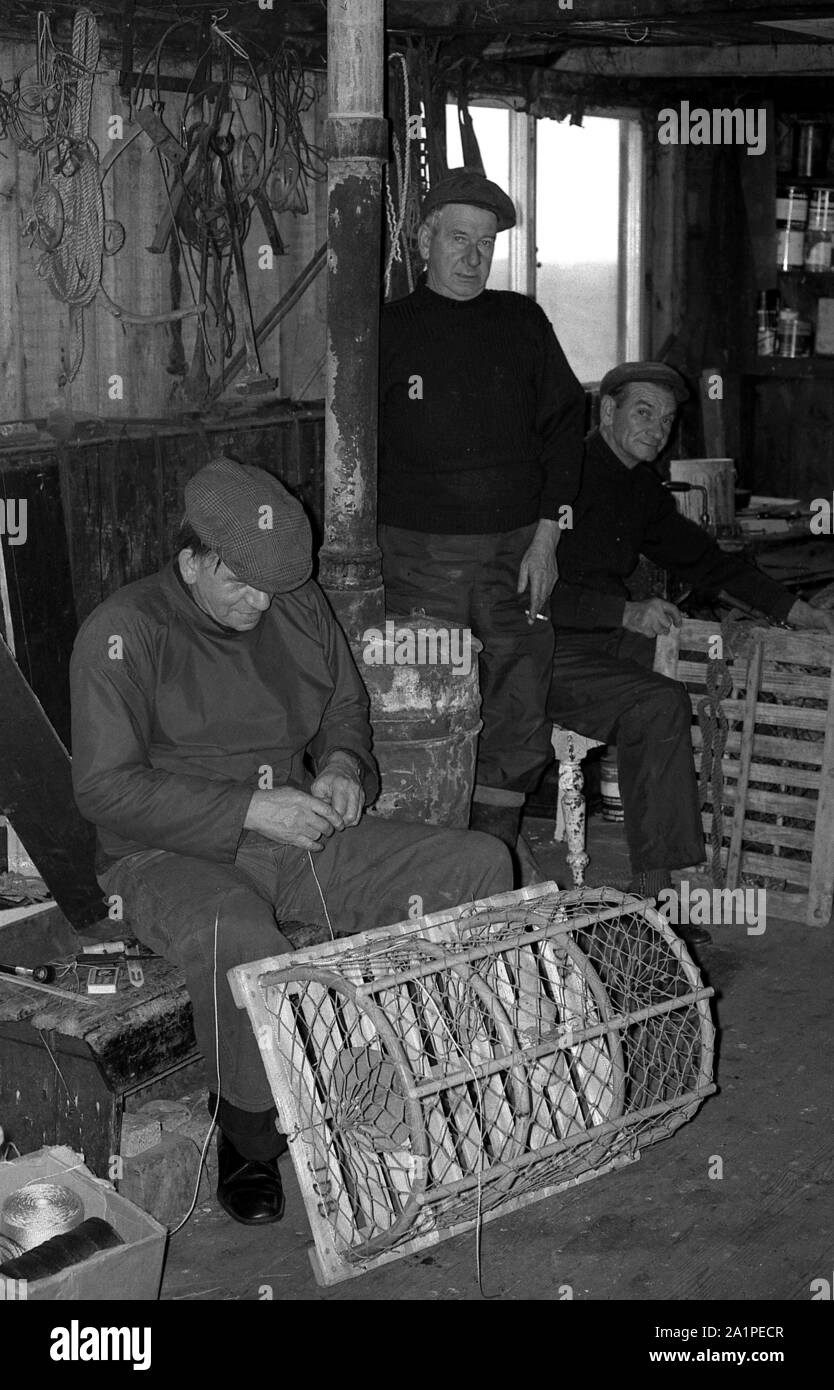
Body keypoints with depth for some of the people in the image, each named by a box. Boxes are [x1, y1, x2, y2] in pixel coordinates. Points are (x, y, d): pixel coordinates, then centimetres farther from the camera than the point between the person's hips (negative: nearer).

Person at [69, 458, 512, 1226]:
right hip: (177, 857, -6)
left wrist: (343, 766, 0)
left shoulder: (300, 607, 9)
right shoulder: (124, 632, -11)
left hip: (302, 841, 6)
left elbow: (347, 708, 25)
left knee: (479, 864, -8)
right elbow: (106, 788, -16)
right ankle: (247, 1139, -15)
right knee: (241, 939, -41)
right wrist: (249, 809, -21)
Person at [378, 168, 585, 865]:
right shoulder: (389, 331, 3)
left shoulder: (522, 322, 10)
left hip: (517, 552, 3)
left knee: (521, 729, 0)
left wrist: (546, 537, 0)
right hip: (423, 557, -2)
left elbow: (564, 425, 9)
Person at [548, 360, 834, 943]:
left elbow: (705, 559, 22)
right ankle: (653, 890, -20)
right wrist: (629, 613, -27)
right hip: (542, 650, -8)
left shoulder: (643, 489, 12)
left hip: (607, 636, 8)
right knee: (660, 706, -27)